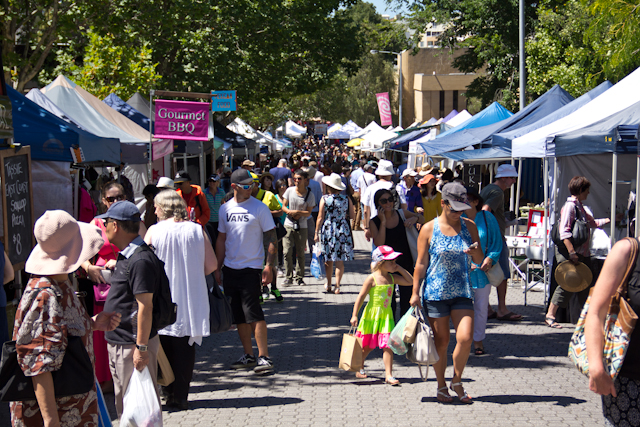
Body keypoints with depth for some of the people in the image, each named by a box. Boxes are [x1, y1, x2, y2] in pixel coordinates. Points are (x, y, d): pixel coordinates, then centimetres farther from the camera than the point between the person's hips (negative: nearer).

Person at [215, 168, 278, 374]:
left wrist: (269, 266, -14)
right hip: (230, 268, 5)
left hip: (251, 267, -5)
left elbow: (271, 238, -6)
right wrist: (217, 268, 12)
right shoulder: (225, 208, 8)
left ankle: (264, 357, -8)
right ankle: (248, 356, 19)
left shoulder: (259, 208, -6)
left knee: (253, 312, -12)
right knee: (238, 315, 10)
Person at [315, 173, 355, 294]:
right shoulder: (346, 199, -2)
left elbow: (320, 218, -6)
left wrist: (316, 233, 1)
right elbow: (351, 216, 3)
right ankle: (337, 286, 2)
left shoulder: (324, 199, -8)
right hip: (343, 230, 1)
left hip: (327, 230, -1)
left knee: (328, 260, 12)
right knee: (340, 260, 4)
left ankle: (328, 285, 23)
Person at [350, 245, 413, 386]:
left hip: (386, 315, 4)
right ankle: (359, 368, 34)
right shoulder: (372, 278, -12)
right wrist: (354, 315, -13)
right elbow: (361, 296, -11)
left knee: (388, 345, -6)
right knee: (367, 346, 10)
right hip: (372, 315, -4)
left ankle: (388, 375, -5)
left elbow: (410, 282, 12)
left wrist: (400, 269, 1)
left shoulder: (392, 278, 5)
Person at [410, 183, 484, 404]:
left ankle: (457, 381, 12)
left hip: (462, 292, 2)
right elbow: (421, 263, 1)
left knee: (465, 338, -11)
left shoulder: (469, 226, 7)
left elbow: (480, 261, 10)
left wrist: (476, 251, -12)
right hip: (435, 292, -2)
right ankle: (441, 385, 22)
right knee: (441, 342, 4)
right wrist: (415, 292, -2)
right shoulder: (429, 229, -1)